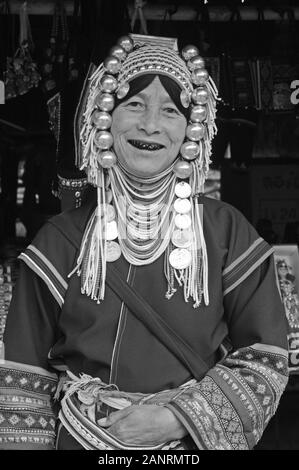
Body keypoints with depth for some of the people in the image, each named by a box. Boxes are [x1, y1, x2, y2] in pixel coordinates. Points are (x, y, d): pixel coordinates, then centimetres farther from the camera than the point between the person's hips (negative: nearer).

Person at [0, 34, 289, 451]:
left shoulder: (226, 232, -8)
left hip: (192, 440, 0)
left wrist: (180, 417, -16)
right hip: (79, 438, 1)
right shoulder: (61, 240, -6)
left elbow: (265, 358, -6)